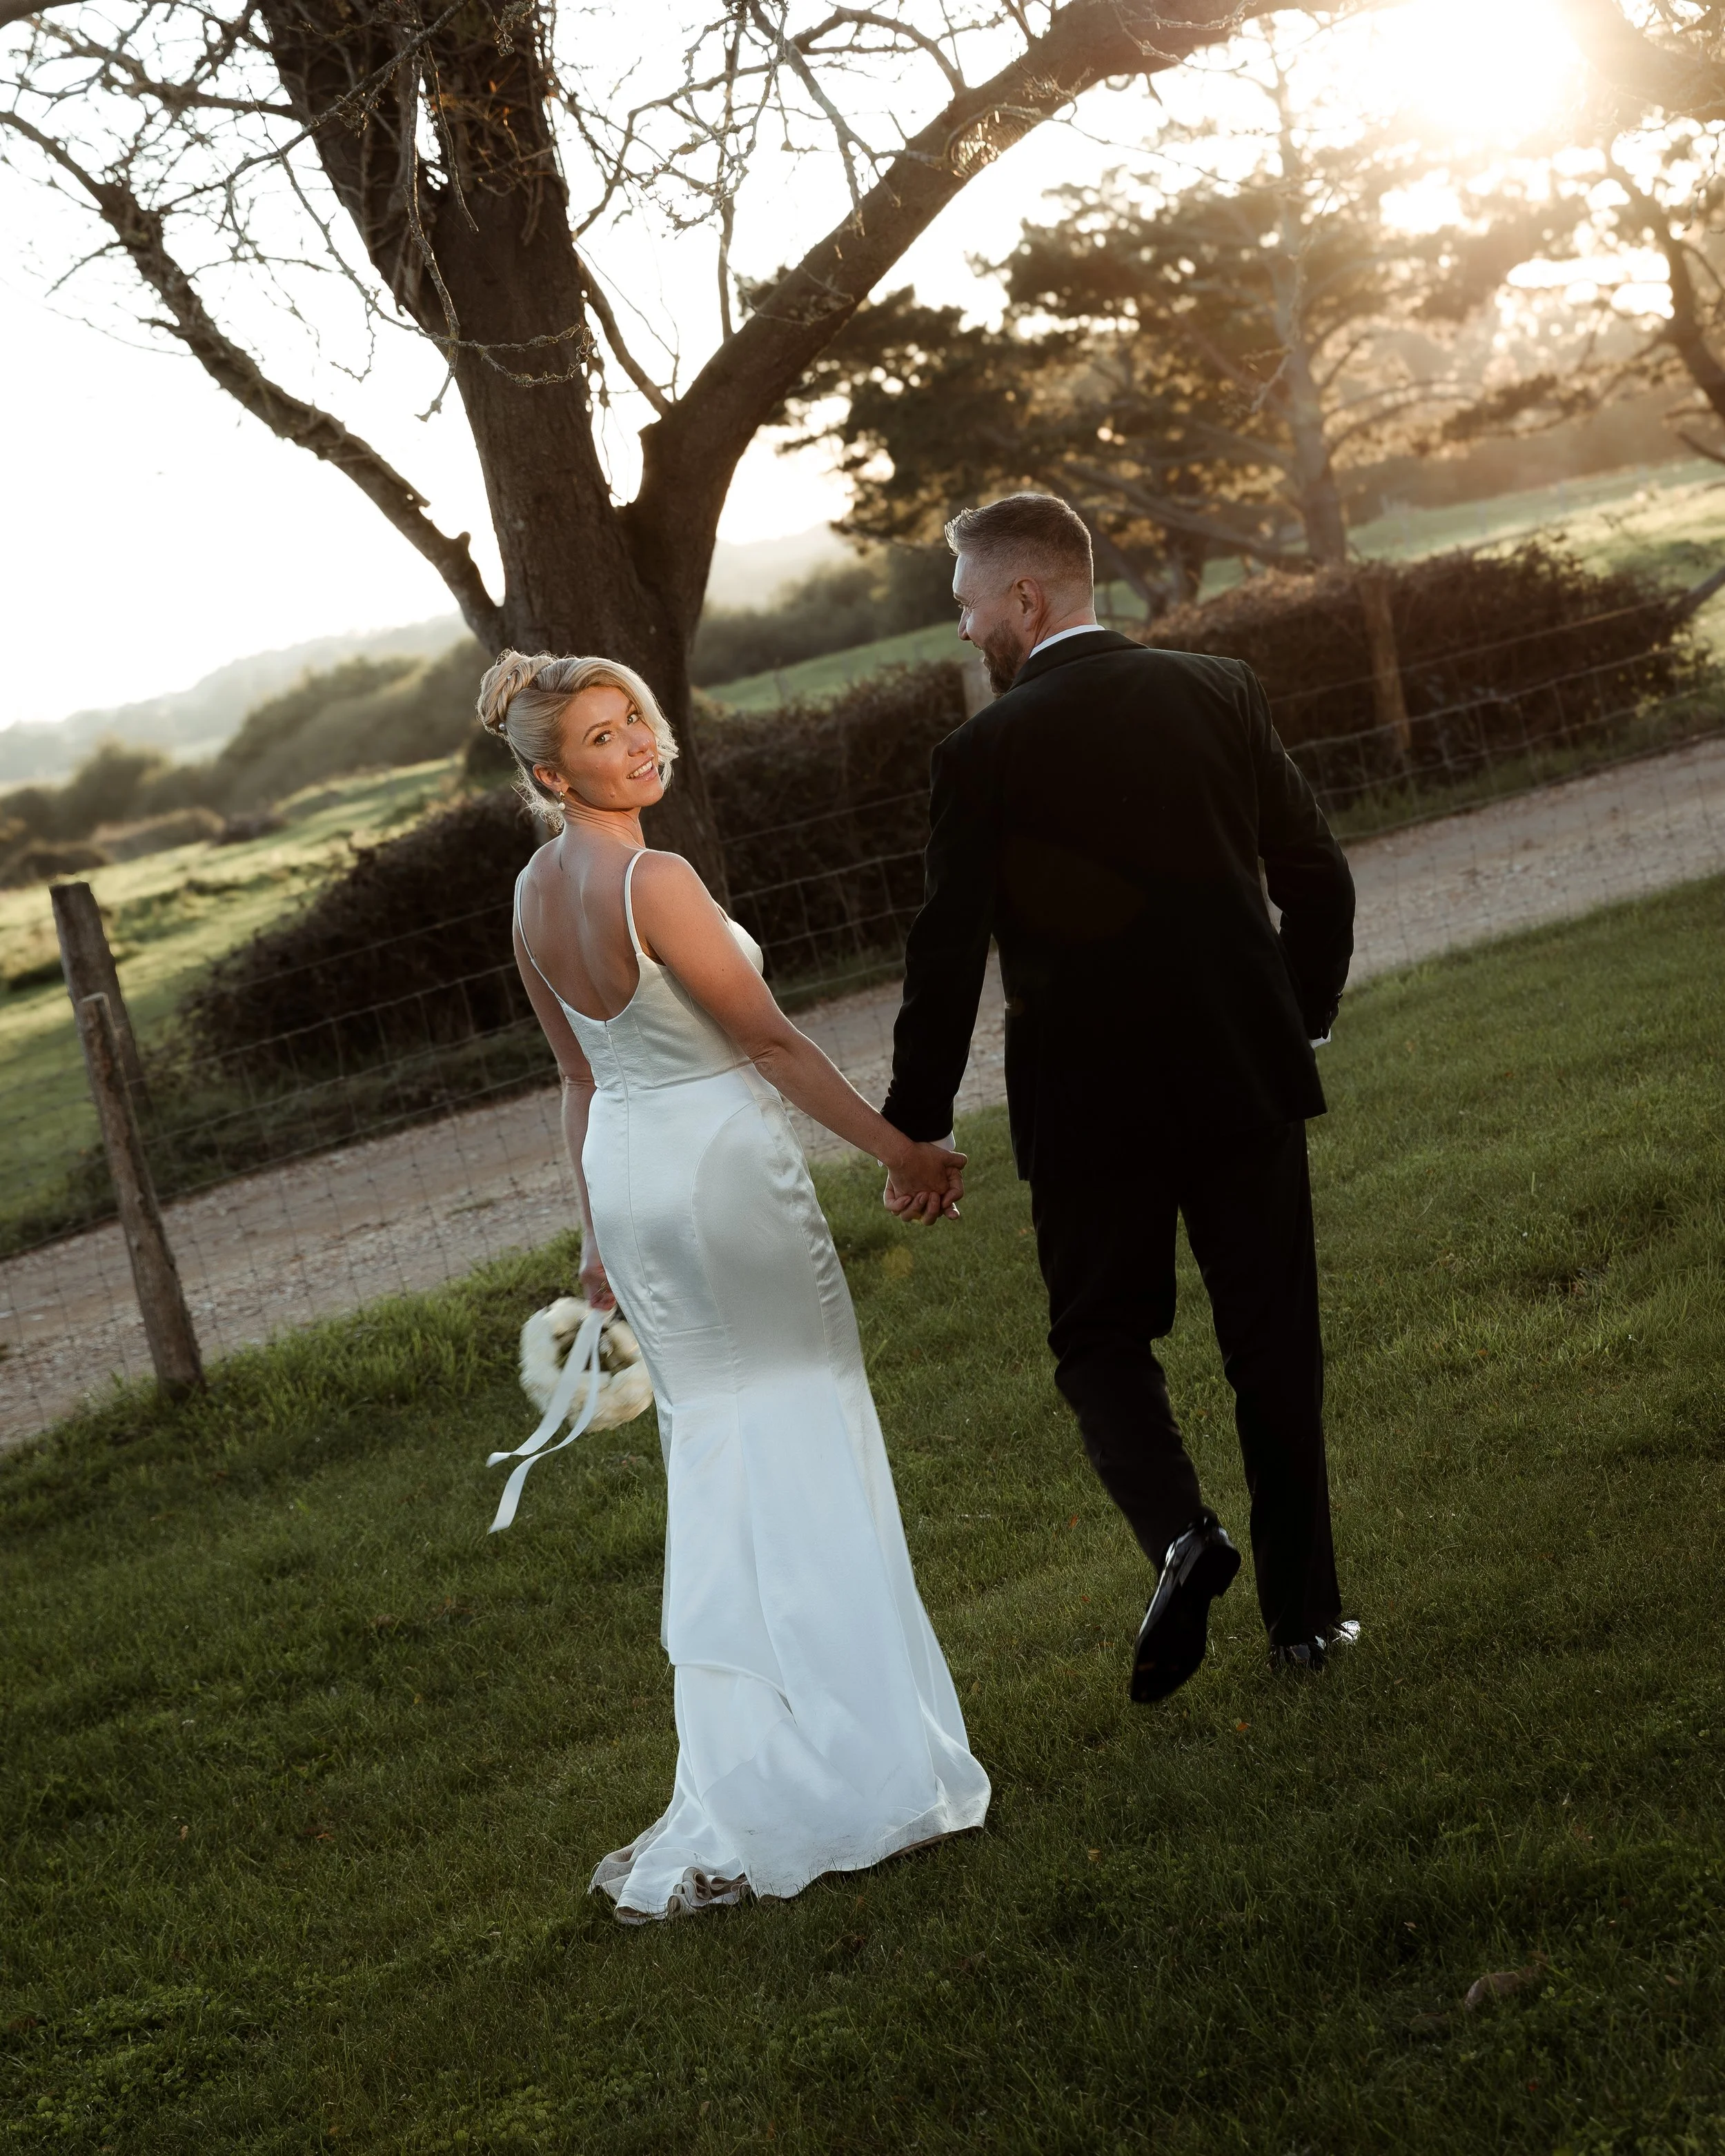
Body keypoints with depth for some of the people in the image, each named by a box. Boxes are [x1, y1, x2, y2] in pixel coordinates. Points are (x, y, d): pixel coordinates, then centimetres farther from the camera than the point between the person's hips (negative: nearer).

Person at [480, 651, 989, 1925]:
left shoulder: (536, 895, 5)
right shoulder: (654, 883, -21)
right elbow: (768, 1041, -17)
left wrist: (601, 1231, 21)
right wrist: (898, 1148, -8)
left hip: (625, 1165, 8)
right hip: (722, 1162, -8)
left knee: (715, 1447, 15)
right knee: (806, 1440, 1)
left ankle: (752, 1753, 22)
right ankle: (865, 1758, 6)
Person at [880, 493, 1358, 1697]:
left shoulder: (986, 754, -10)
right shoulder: (1222, 695, 1)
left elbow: (948, 956, -10)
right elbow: (1318, 880, 5)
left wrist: (914, 1128, -1)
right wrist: (1302, 1017, 20)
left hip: (1090, 1101, -3)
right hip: (1246, 1077, 3)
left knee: (1102, 1334, 13)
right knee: (1274, 1344, 11)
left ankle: (1180, 1530, -11)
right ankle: (1304, 1608, 15)